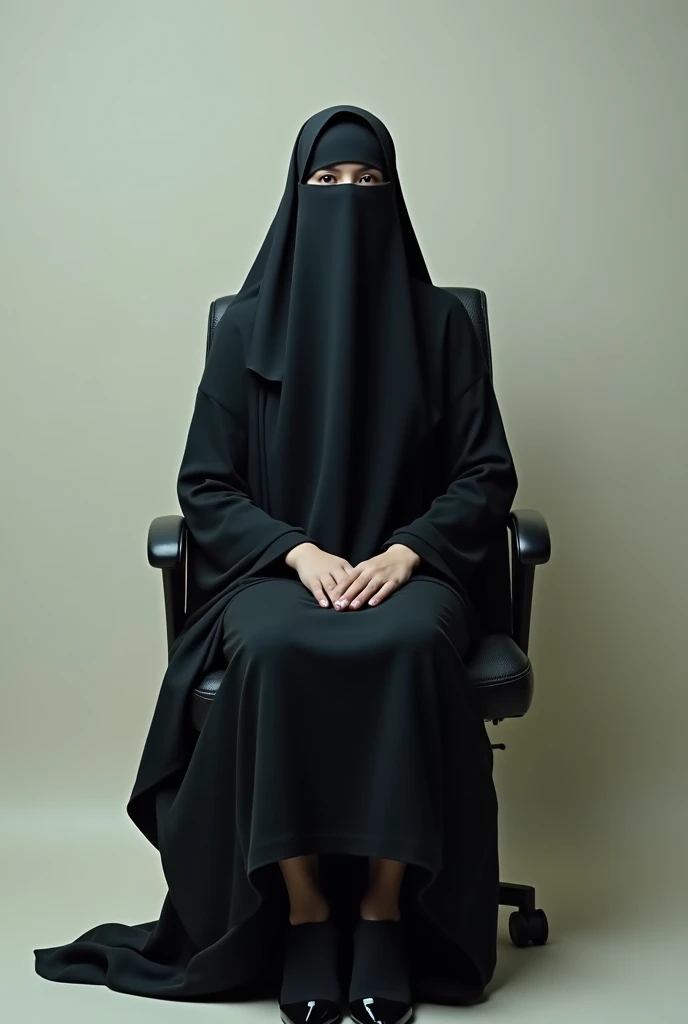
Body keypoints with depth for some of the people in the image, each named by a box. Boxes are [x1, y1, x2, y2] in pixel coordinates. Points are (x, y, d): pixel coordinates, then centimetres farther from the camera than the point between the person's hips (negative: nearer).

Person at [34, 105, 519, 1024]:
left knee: (410, 647, -35)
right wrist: (300, 550, -13)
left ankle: (386, 910, -22)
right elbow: (205, 485, 3)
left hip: (407, 567, 0)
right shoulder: (250, 326, 6)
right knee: (278, 649, -35)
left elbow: (487, 474, 3)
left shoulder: (438, 322, 6)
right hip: (278, 566, 0)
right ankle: (303, 911, -21)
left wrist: (404, 552, -14)